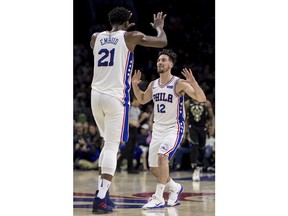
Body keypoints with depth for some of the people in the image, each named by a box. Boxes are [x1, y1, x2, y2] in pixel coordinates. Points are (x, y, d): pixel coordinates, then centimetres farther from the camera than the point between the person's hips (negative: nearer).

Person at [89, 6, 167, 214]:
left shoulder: (96, 37, 11)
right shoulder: (131, 37, -2)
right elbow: (162, 42, 3)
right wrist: (159, 26, 23)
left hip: (96, 95, 5)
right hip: (116, 97, -5)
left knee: (109, 144, 23)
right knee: (112, 147, -4)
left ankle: (103, 191, 20)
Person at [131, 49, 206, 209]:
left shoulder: (179, 83, -12)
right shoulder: (153, 85, 6)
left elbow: (202, 99, -20)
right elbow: (142, 100, 24)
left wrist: (193, 83, -37)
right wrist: (135, 85, 8)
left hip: (174, 128, -7)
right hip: (158, 129, 7)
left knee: (162, 156, -30)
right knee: (154, 169, 9)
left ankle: (159, 198, -25)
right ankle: (175, 187, 35)